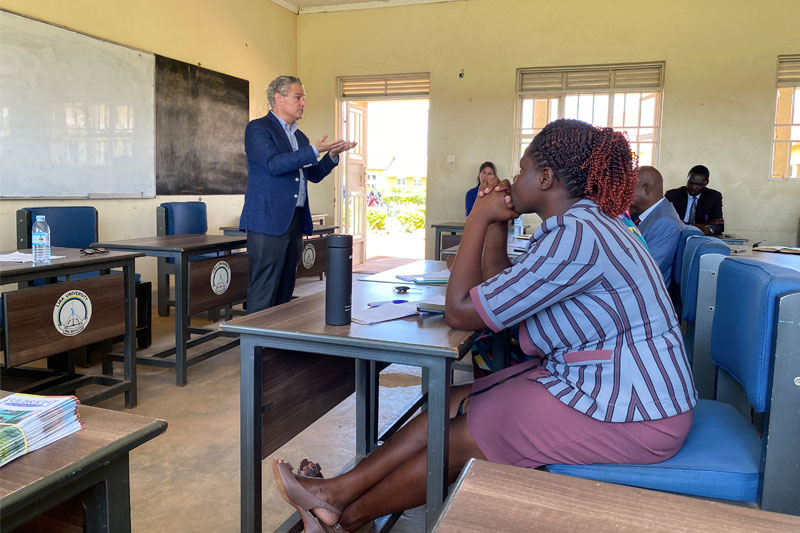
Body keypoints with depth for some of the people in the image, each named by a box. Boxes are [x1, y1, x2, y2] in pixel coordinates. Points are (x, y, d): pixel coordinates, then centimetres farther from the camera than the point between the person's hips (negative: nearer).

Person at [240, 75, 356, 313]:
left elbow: (314, 175, 22)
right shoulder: (258, 128, -4)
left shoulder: (299, 137, 20)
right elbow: (273, 164, -19)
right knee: (263, 292, -7)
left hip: (295, 221, 8)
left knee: (285, 292, 10)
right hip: (268, 221, -8)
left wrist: (332, 155, 5)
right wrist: (314, 150, -19)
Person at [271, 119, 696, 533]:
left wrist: (478, 220, -13)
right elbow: (495, 293, 12)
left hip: (629, 413, -9)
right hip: (588, 379, 9)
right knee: (455, 405, 1)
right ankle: (338, 492, 7)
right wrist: (495, 225, 3)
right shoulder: (581, 225, 9)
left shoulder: (577, 236, -25)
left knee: (461, 439, -6)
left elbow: (461, 312, -21)